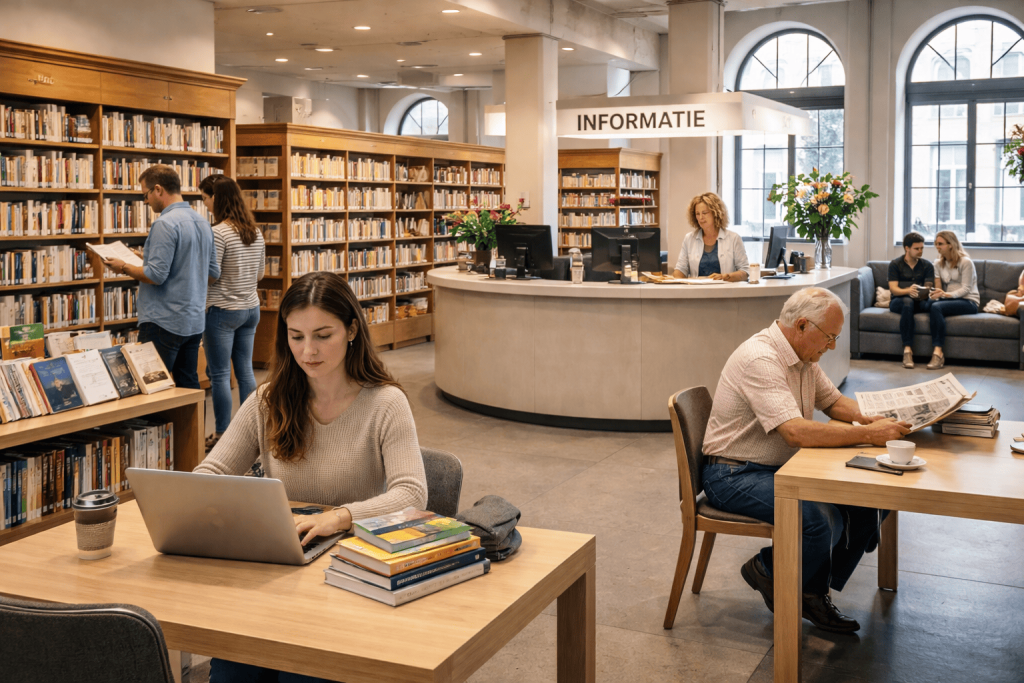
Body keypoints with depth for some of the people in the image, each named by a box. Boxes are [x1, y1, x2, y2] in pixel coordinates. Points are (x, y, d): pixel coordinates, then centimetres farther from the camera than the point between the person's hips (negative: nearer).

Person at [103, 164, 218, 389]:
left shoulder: (165, 224, -16)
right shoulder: (202, 222, 10)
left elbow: (156, 275, -20)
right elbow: (214, 272, 16)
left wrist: (124, 267, -4)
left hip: (165, 322, -8)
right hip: (195, 320, 8)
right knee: (189, 383, 13)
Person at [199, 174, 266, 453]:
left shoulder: (218, 233, -16)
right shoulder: (255, 231, 7)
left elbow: (209, 276, -16)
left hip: (223, 311, -7)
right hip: (251, 308, 7)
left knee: (219, 375, 1)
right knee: (245, 370, 13)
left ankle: (221, 435, 8)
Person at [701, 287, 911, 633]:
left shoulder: (803, 356, 7)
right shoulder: (760, 359, -24)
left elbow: (833, 401, 20)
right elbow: (797, 432, -32)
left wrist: (868, 418, -3)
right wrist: (868, 434, -29)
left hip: (781, 468, 9)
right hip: (735, 475, -9)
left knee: (867, 506, -6)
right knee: (820, 519, -29)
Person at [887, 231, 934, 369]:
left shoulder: (927, 265, 9)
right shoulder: (895, 264, 3)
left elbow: (928, 289, -2)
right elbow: (893, 289, -9)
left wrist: (921, 293, -27)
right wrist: (908, 291, -31)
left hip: (920, 301, 2)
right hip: (898, 301, -2)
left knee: (932, 303, -33)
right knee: (907, 302, -38)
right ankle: (907, 349, -46)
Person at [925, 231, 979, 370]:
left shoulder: (965, 262, -6)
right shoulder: (938, 263, 15)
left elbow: (966, 289, -12)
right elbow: (938, 287, 11)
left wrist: (946, 294, -29)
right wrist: (936, 293, -14)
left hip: (968, 301, -5)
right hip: (949, 299, 5)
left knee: (936, 307, -35)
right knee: (931, 304, -33)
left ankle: (938, 352, -40)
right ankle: (938, 352, -39)